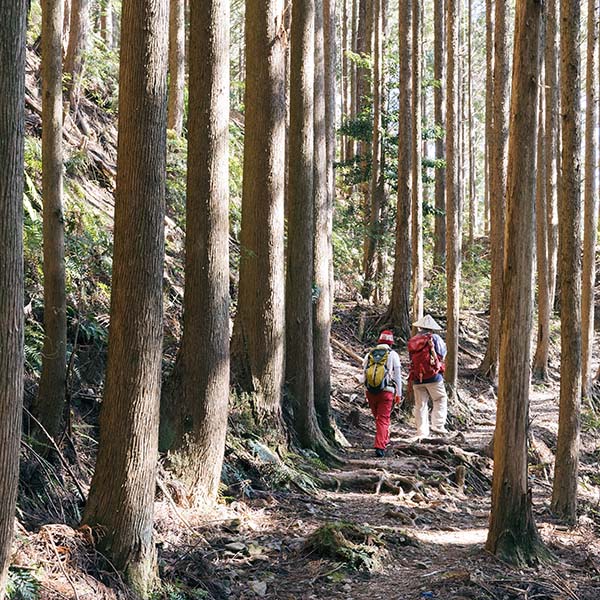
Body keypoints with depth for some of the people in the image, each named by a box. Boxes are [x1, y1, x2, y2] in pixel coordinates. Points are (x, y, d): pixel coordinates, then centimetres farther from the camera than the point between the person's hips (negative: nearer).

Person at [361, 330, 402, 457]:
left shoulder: (369, 355, 11)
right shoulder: (393, 355, 1)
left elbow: (364, 375, 12)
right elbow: (397, 376, 1)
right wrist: (398, 394, 7)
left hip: (370, 392, 3)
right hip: (386, 391, -3)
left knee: (378, 417, 21)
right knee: (383, 419, -2)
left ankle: (385, 440, 36)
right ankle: (380, 447, -12)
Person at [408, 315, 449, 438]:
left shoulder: (412, 341, 8)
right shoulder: (434, 338, -5)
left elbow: (412, 358, 11)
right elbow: (442, 354, 3)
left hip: (417, 378, 4)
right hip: (433, 376, -4)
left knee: (420, 405, 8)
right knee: (440, 400, 10)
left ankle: (422, 432, 7)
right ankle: (438, 424, -2)